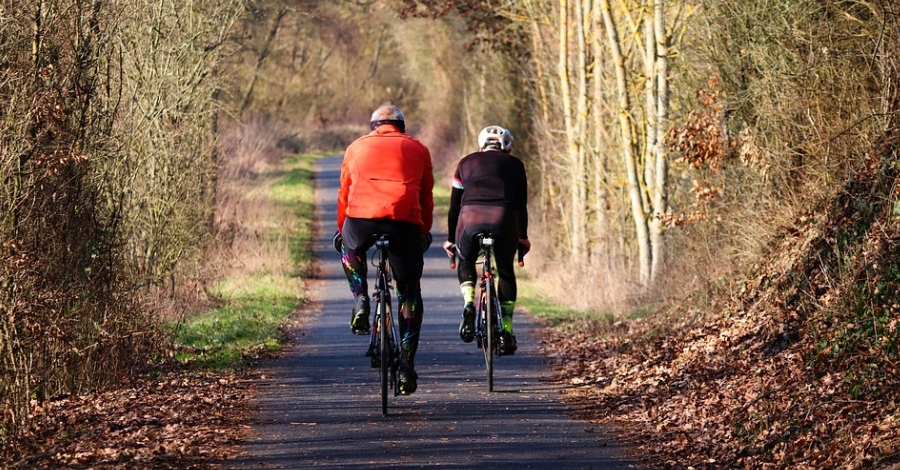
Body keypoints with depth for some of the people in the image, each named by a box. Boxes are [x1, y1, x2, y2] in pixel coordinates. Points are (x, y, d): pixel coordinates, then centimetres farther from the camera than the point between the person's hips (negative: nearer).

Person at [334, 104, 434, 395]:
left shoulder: (357, 147, 25)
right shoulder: (417, 150, 24)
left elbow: (344, 193, 30)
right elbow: (426, 197, 27)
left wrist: (341, 228, 43)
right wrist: (425, 232, 41)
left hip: (361, 217, 0)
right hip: (404, 219, 0)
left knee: (350, 248, 37)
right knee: (409, 292, 13)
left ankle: (360, 301, 15)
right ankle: (406, 365, 7)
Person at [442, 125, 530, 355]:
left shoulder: (467, 162, 28)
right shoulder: (514, 164, 26)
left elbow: (454, 205, 29)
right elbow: (521, 204, 27)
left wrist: (450, 239, 37)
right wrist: (523, 237, 40)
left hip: (470, 217, 0)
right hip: (504, 218, 0)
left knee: (466, 262, 28)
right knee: (506, 271, 22)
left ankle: (468, 303, 1)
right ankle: (506, 331, 13)